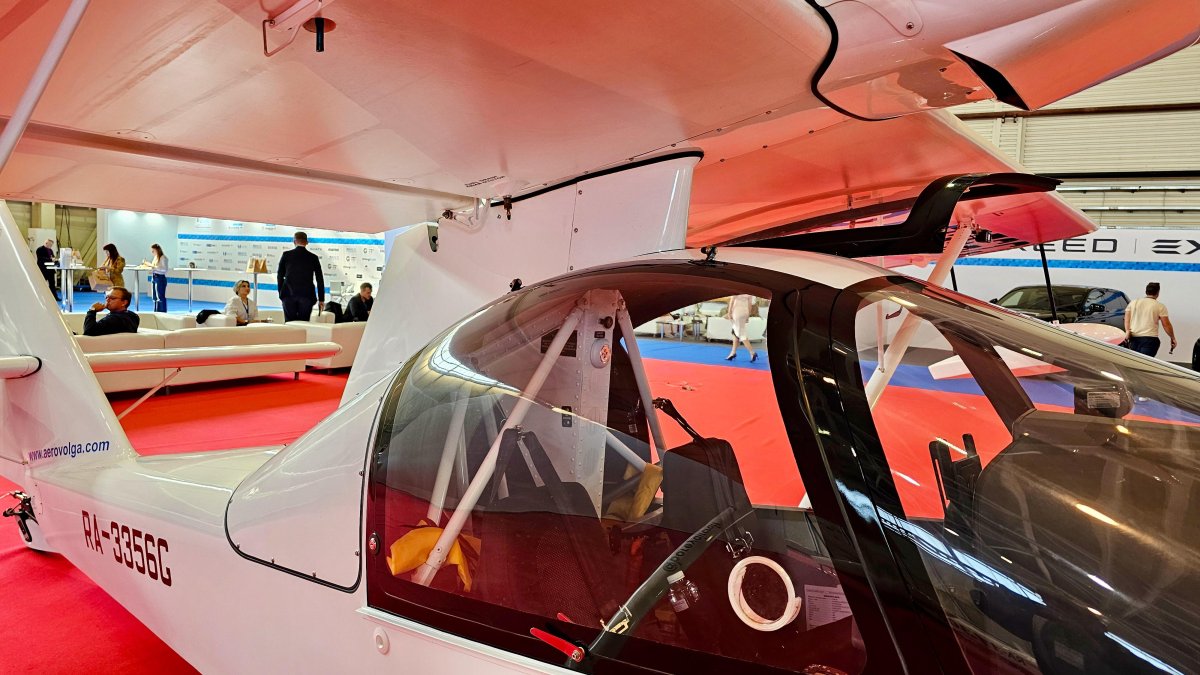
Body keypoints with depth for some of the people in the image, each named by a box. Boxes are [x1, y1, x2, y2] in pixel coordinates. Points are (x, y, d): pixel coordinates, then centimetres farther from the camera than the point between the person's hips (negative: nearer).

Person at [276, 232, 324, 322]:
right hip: (307, 295, 0)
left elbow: (279, 276, 8)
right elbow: (320, 280, 5)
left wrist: (281, 293, 17)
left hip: (289, 294, 0)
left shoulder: (286, 255, 5)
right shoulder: (313, 257, 4)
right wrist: (321, 299, 10)